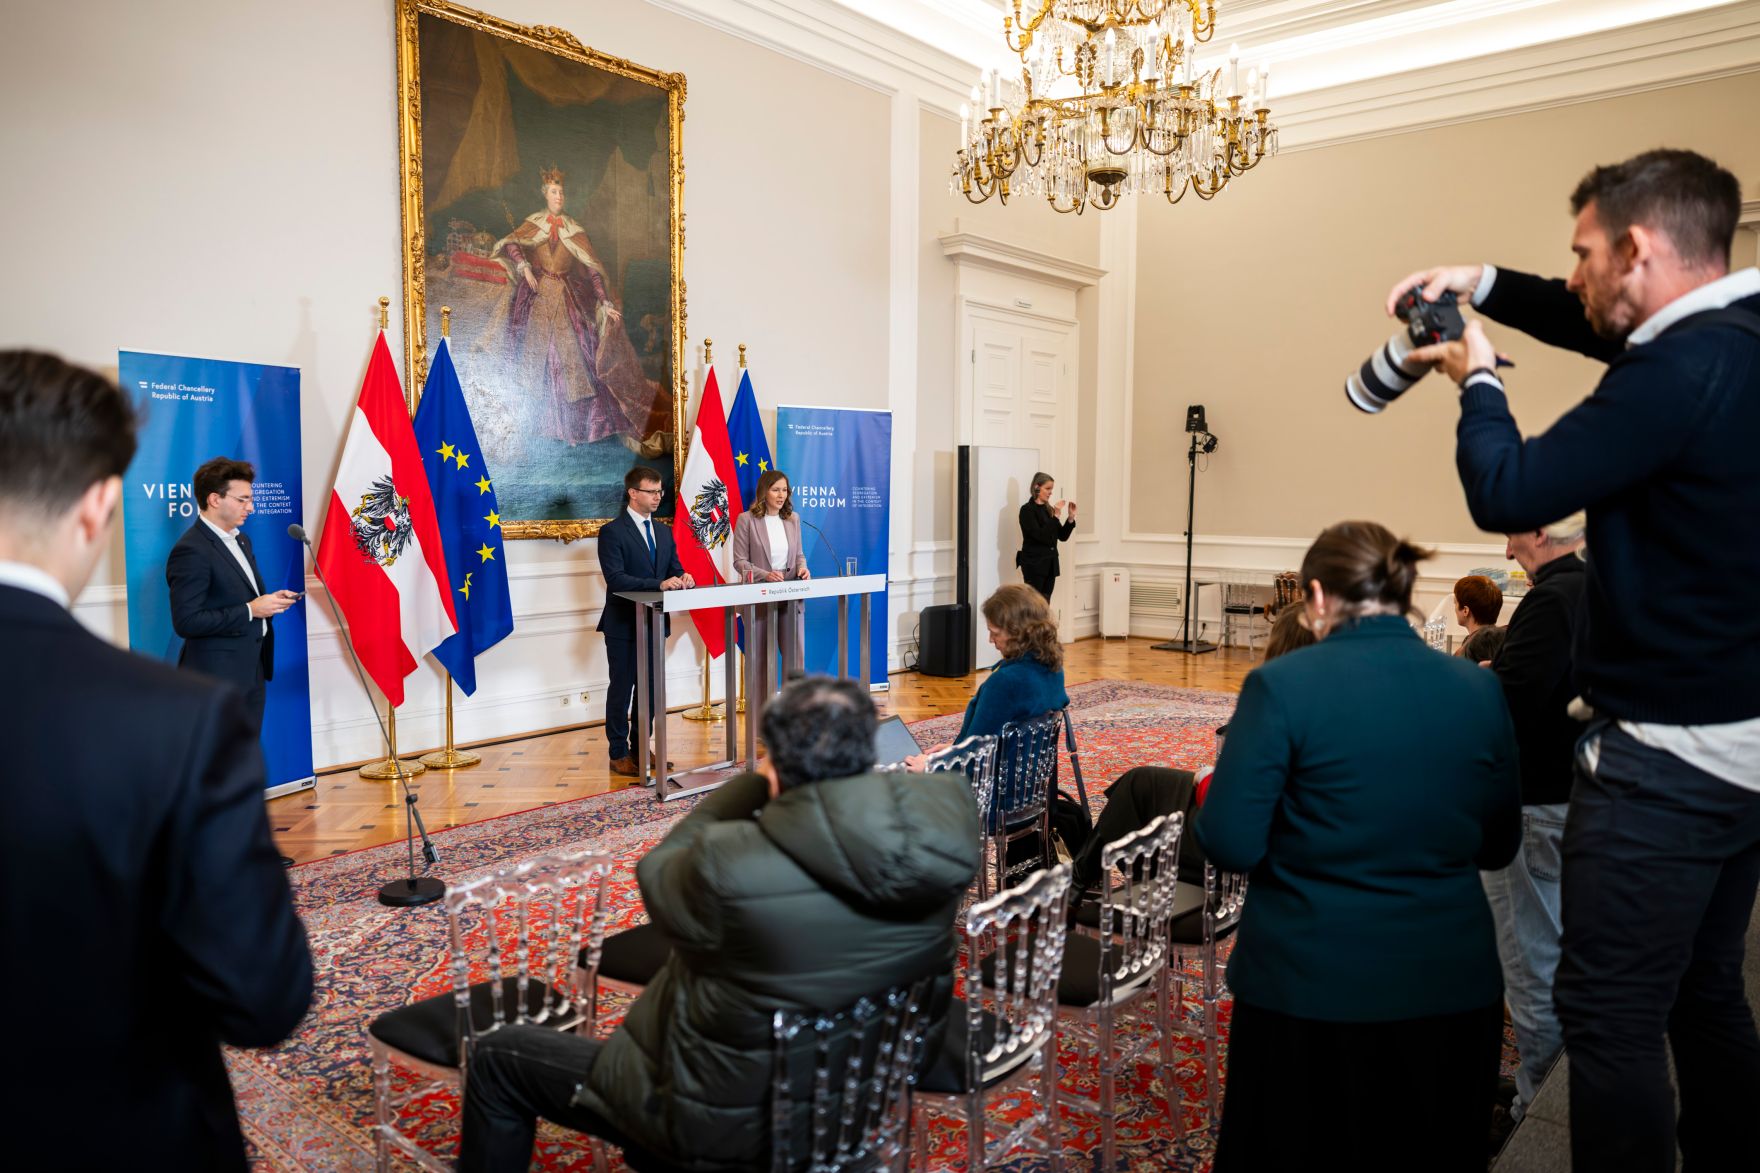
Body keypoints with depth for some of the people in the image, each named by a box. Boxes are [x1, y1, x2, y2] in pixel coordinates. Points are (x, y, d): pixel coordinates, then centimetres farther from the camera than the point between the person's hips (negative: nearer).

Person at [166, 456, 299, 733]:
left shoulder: (240, 540, 13)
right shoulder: (191, 551, -17)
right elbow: (186, 622, -22)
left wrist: (270, 600, 3)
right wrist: (250, 610, -21)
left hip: (251, 672, 9)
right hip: (217, 678, -9)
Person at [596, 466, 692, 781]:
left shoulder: (664, 532, 11)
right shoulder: (612, 531, -11)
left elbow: (673, 568, 11)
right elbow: (615, 579, -21)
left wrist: (681, 577, -14)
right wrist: (659, 584, -30)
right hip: (624, 624, -7)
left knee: (649, 688, 14)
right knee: (621, 689, 3)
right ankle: (619, 754, 12)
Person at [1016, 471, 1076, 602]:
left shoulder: (1049, 509, 11)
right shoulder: (1027, 510, -8)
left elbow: (1062, 536, 12)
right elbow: (1040, 536, -18)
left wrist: (1071, 517, 0)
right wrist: (1056, 516, -18)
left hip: (1050, 564, 7)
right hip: (1034, 564, -7)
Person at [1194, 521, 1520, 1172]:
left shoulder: (1282, 684, -15)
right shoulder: (1478, 688, -1)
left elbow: (1230, 845, -16)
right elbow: (1498, 845, 7)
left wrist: (1210, 795, 4)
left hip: (1307, 988, -4)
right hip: (1452, 987, 4)